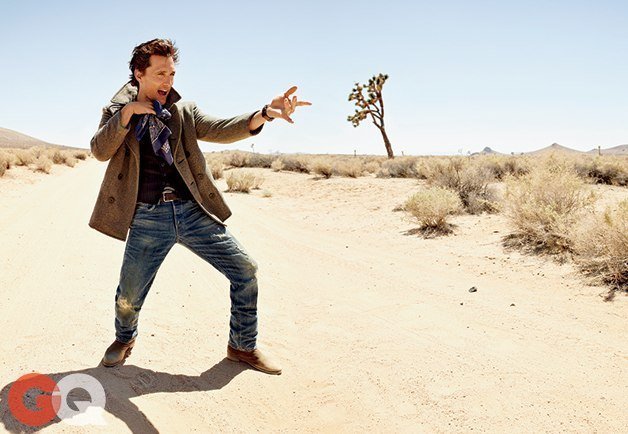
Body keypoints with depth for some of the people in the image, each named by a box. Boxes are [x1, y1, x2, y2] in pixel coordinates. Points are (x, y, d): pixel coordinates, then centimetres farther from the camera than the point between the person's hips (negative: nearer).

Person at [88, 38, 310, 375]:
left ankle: (242, 346, 17)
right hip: (148, 218, -1)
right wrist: (128, 112, -16)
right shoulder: (116, 112, 9)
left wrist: (266, 112, -21)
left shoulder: (185, 111, 11)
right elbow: (100, 151, -6)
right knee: (128, 299, 4)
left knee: (245, 271, -2)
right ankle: (125, 339, 41)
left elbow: (222, 130, -5)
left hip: (194, 211, 2)